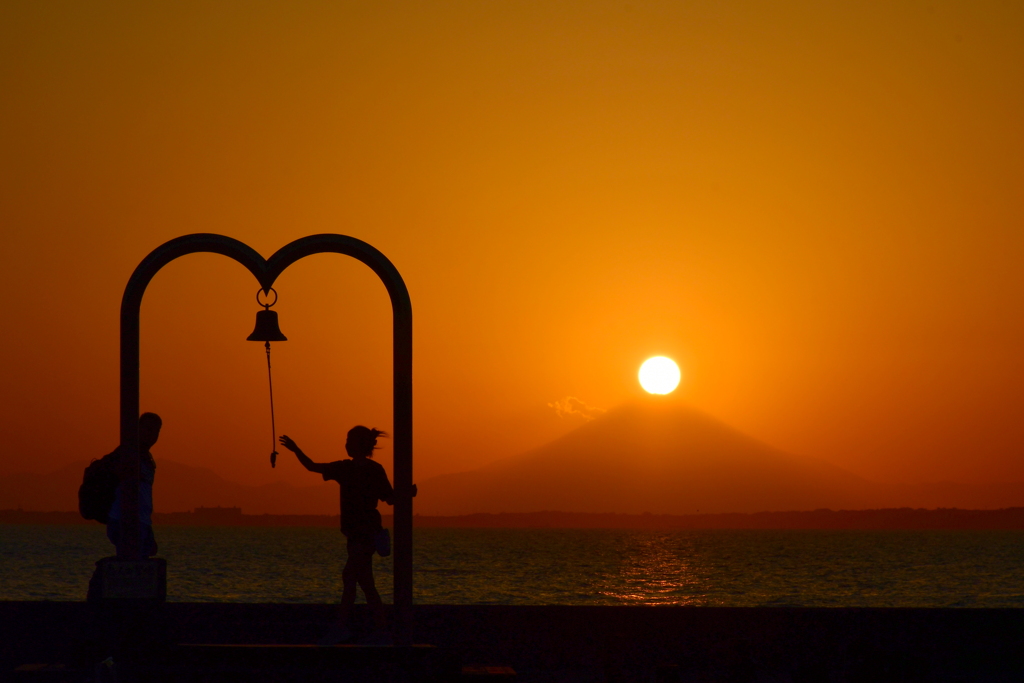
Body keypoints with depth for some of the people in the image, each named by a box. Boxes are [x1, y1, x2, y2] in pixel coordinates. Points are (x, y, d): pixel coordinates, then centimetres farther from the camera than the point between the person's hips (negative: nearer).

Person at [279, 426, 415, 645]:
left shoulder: (374, 470, -4)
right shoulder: (345, 468, 13)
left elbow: (390, 499, 1)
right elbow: (312, 467, 17)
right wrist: (296, 450, 7)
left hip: (367, 531, -7)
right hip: (355, 533, 7)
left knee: (349, 576, -14)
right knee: (365, 583, 5)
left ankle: (341, 626, -15)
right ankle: (382, 631, 6)